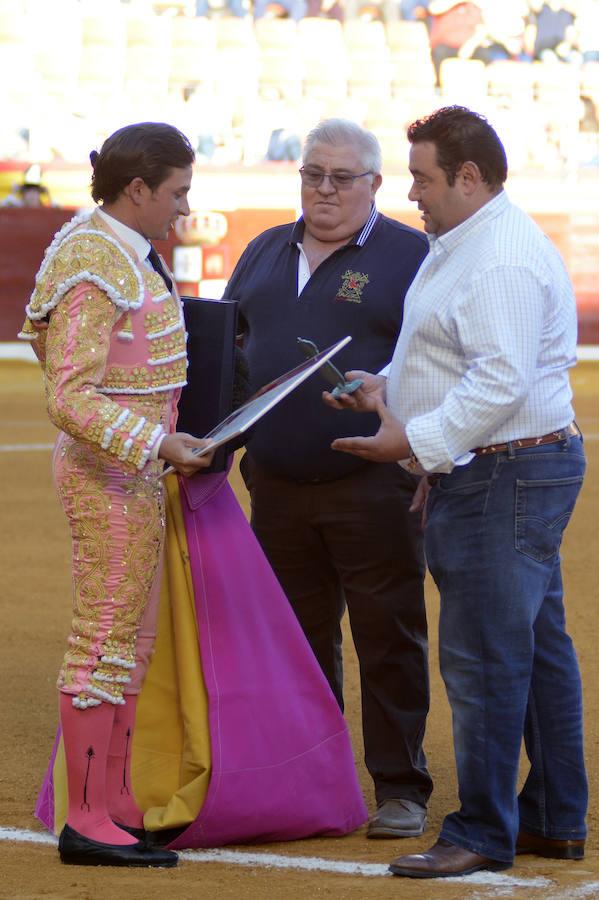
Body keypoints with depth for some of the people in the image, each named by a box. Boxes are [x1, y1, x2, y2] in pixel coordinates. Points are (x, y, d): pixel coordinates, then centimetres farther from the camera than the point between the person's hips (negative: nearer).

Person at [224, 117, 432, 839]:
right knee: (299, 639, 11)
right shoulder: (265, 254, 15)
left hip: (372, 488, -5)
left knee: (388, 637, -2)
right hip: (278, 487, 5)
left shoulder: (409, 257, -2)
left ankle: (400, 788, 5)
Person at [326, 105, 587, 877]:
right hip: (524, 472, 11)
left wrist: (416, 442, -22)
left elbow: (500, 380, -26)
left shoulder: (502, 261, -19)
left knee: (482, 657, -8)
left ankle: (482, 834, -3)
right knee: (538, 648, 14)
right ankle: (555, 820, 21)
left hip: (503, 479, -11)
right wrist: (384, 388, 10)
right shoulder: (461, 245, 17)